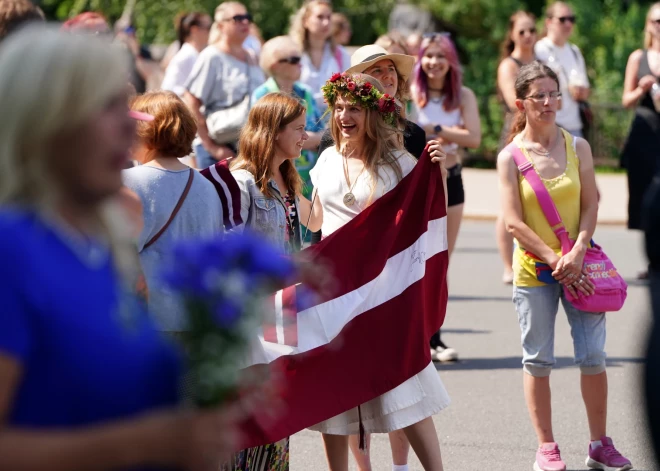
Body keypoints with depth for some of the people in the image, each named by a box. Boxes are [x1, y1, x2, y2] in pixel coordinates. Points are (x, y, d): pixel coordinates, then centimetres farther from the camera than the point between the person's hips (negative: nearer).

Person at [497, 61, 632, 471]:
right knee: (538, 360, 3)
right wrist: (554, 259, -14)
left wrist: (577, 255, -14)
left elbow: (590, 206, 0)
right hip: (534, 269, -2)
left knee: (593, 355, 0)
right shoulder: (511, 156, -4)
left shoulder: (577, 147, 2)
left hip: (577, 267, 2)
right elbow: (513, 222, -8)